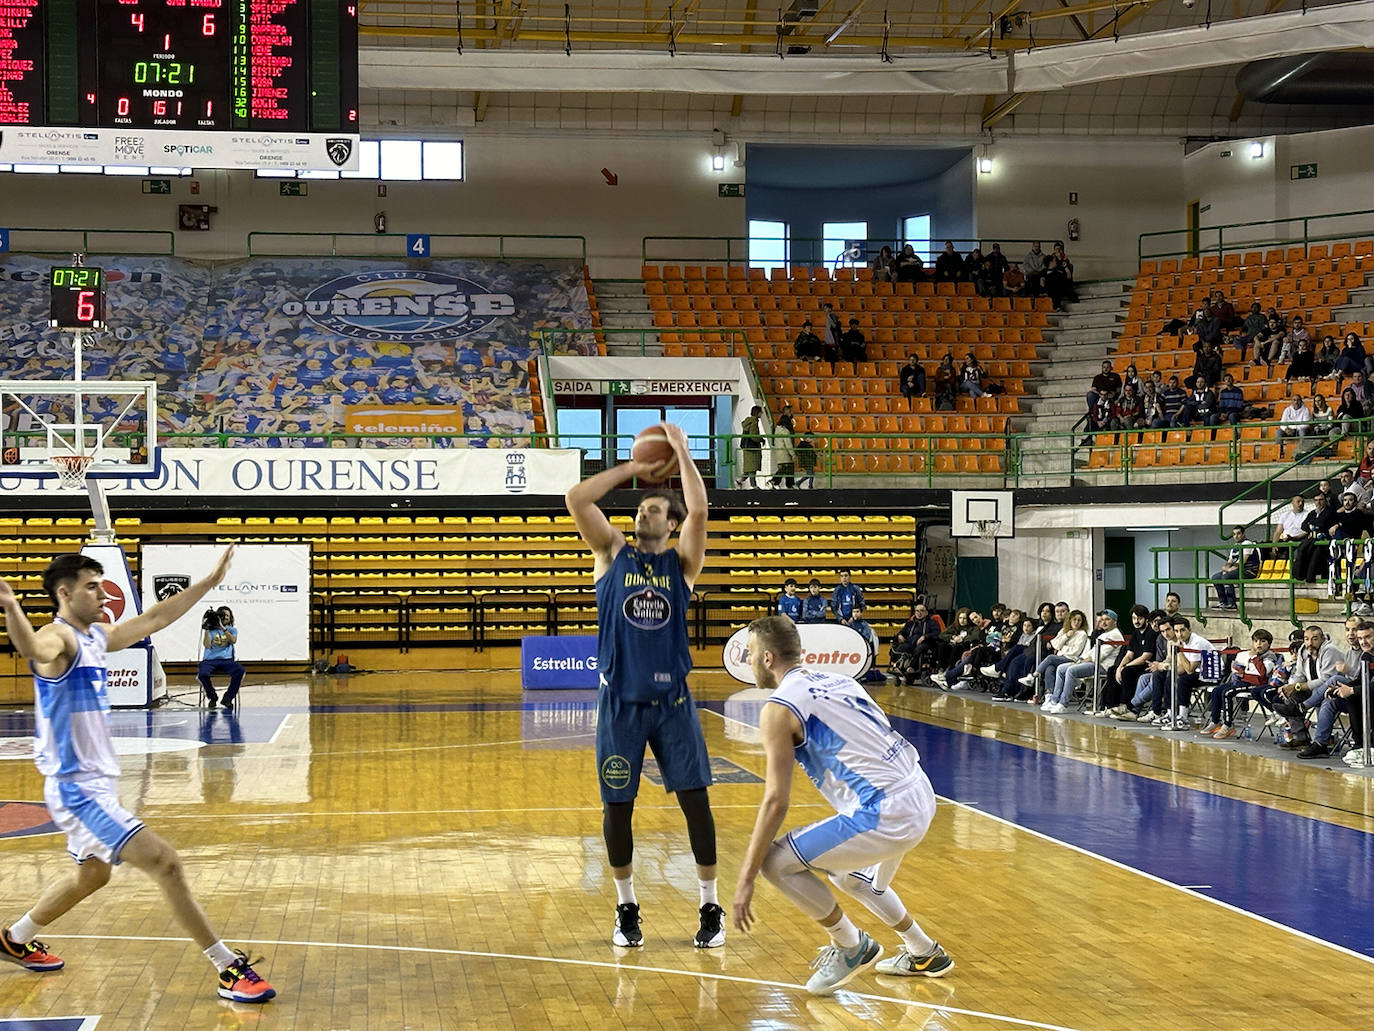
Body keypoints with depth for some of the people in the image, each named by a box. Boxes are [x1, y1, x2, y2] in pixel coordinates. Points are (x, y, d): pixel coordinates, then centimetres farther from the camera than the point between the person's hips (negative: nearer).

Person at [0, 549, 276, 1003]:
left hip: (98, 783, 11)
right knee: (165, 863, -16)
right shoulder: (58, 638, -19)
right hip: (77, 788, -11)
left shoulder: (97, 636, 9)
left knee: (92, 875, 28)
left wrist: (208, 582, 23)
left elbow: (155, 618, 21)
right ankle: (229, 969, -14)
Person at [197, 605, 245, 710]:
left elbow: (233, 640, -8)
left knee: (240, 670, -31)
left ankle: (228, 698, -10)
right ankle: (212, 697, -3)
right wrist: (206, 629, -9)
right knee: (202, 674, -34)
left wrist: (223, 628, -15)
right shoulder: (211, 629, 12)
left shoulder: (232, 629, 15)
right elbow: (207, 645, -3)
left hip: (226, 659, 1)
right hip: (210, 660, -1)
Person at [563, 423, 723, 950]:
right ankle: (626, 908, 20)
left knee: (695, 798, -2)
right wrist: (630, 468, 0)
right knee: (617, 805, 4)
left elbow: (699, 511, -12)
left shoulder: (681, 562, 5)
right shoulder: (613, 553, 7)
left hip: (672, 700, 0)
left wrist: (681, 450, -9)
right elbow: (575, 500, -5)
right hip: (620, 701, 1)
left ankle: (710, 908, 9)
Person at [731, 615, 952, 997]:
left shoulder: (779, 708, -7)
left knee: (776, 861, -2)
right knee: (851, 874, 33)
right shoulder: (837, 681, 16)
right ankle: (925, 954, 41)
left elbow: (776, 801, -11)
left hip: (887, 815, -9)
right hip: (922, 795, 9)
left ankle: (852, 947, 11)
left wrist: (746, 878, -6)